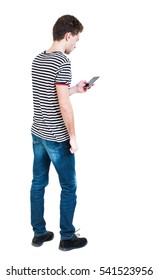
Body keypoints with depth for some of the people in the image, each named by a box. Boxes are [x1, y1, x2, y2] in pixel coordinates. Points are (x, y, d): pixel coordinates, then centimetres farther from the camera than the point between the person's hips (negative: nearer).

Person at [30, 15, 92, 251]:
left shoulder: (37, 59, 8)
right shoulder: (62, 62, -18)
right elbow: (63, 104, -21)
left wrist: (75, 89, 21)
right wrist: (72, 136, -14)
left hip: (37, 133, 8)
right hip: (57, 138, -8)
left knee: (38, 183, 14)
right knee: (69, 187, 6)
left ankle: (39, 233, 25)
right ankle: (67, 237, 17)